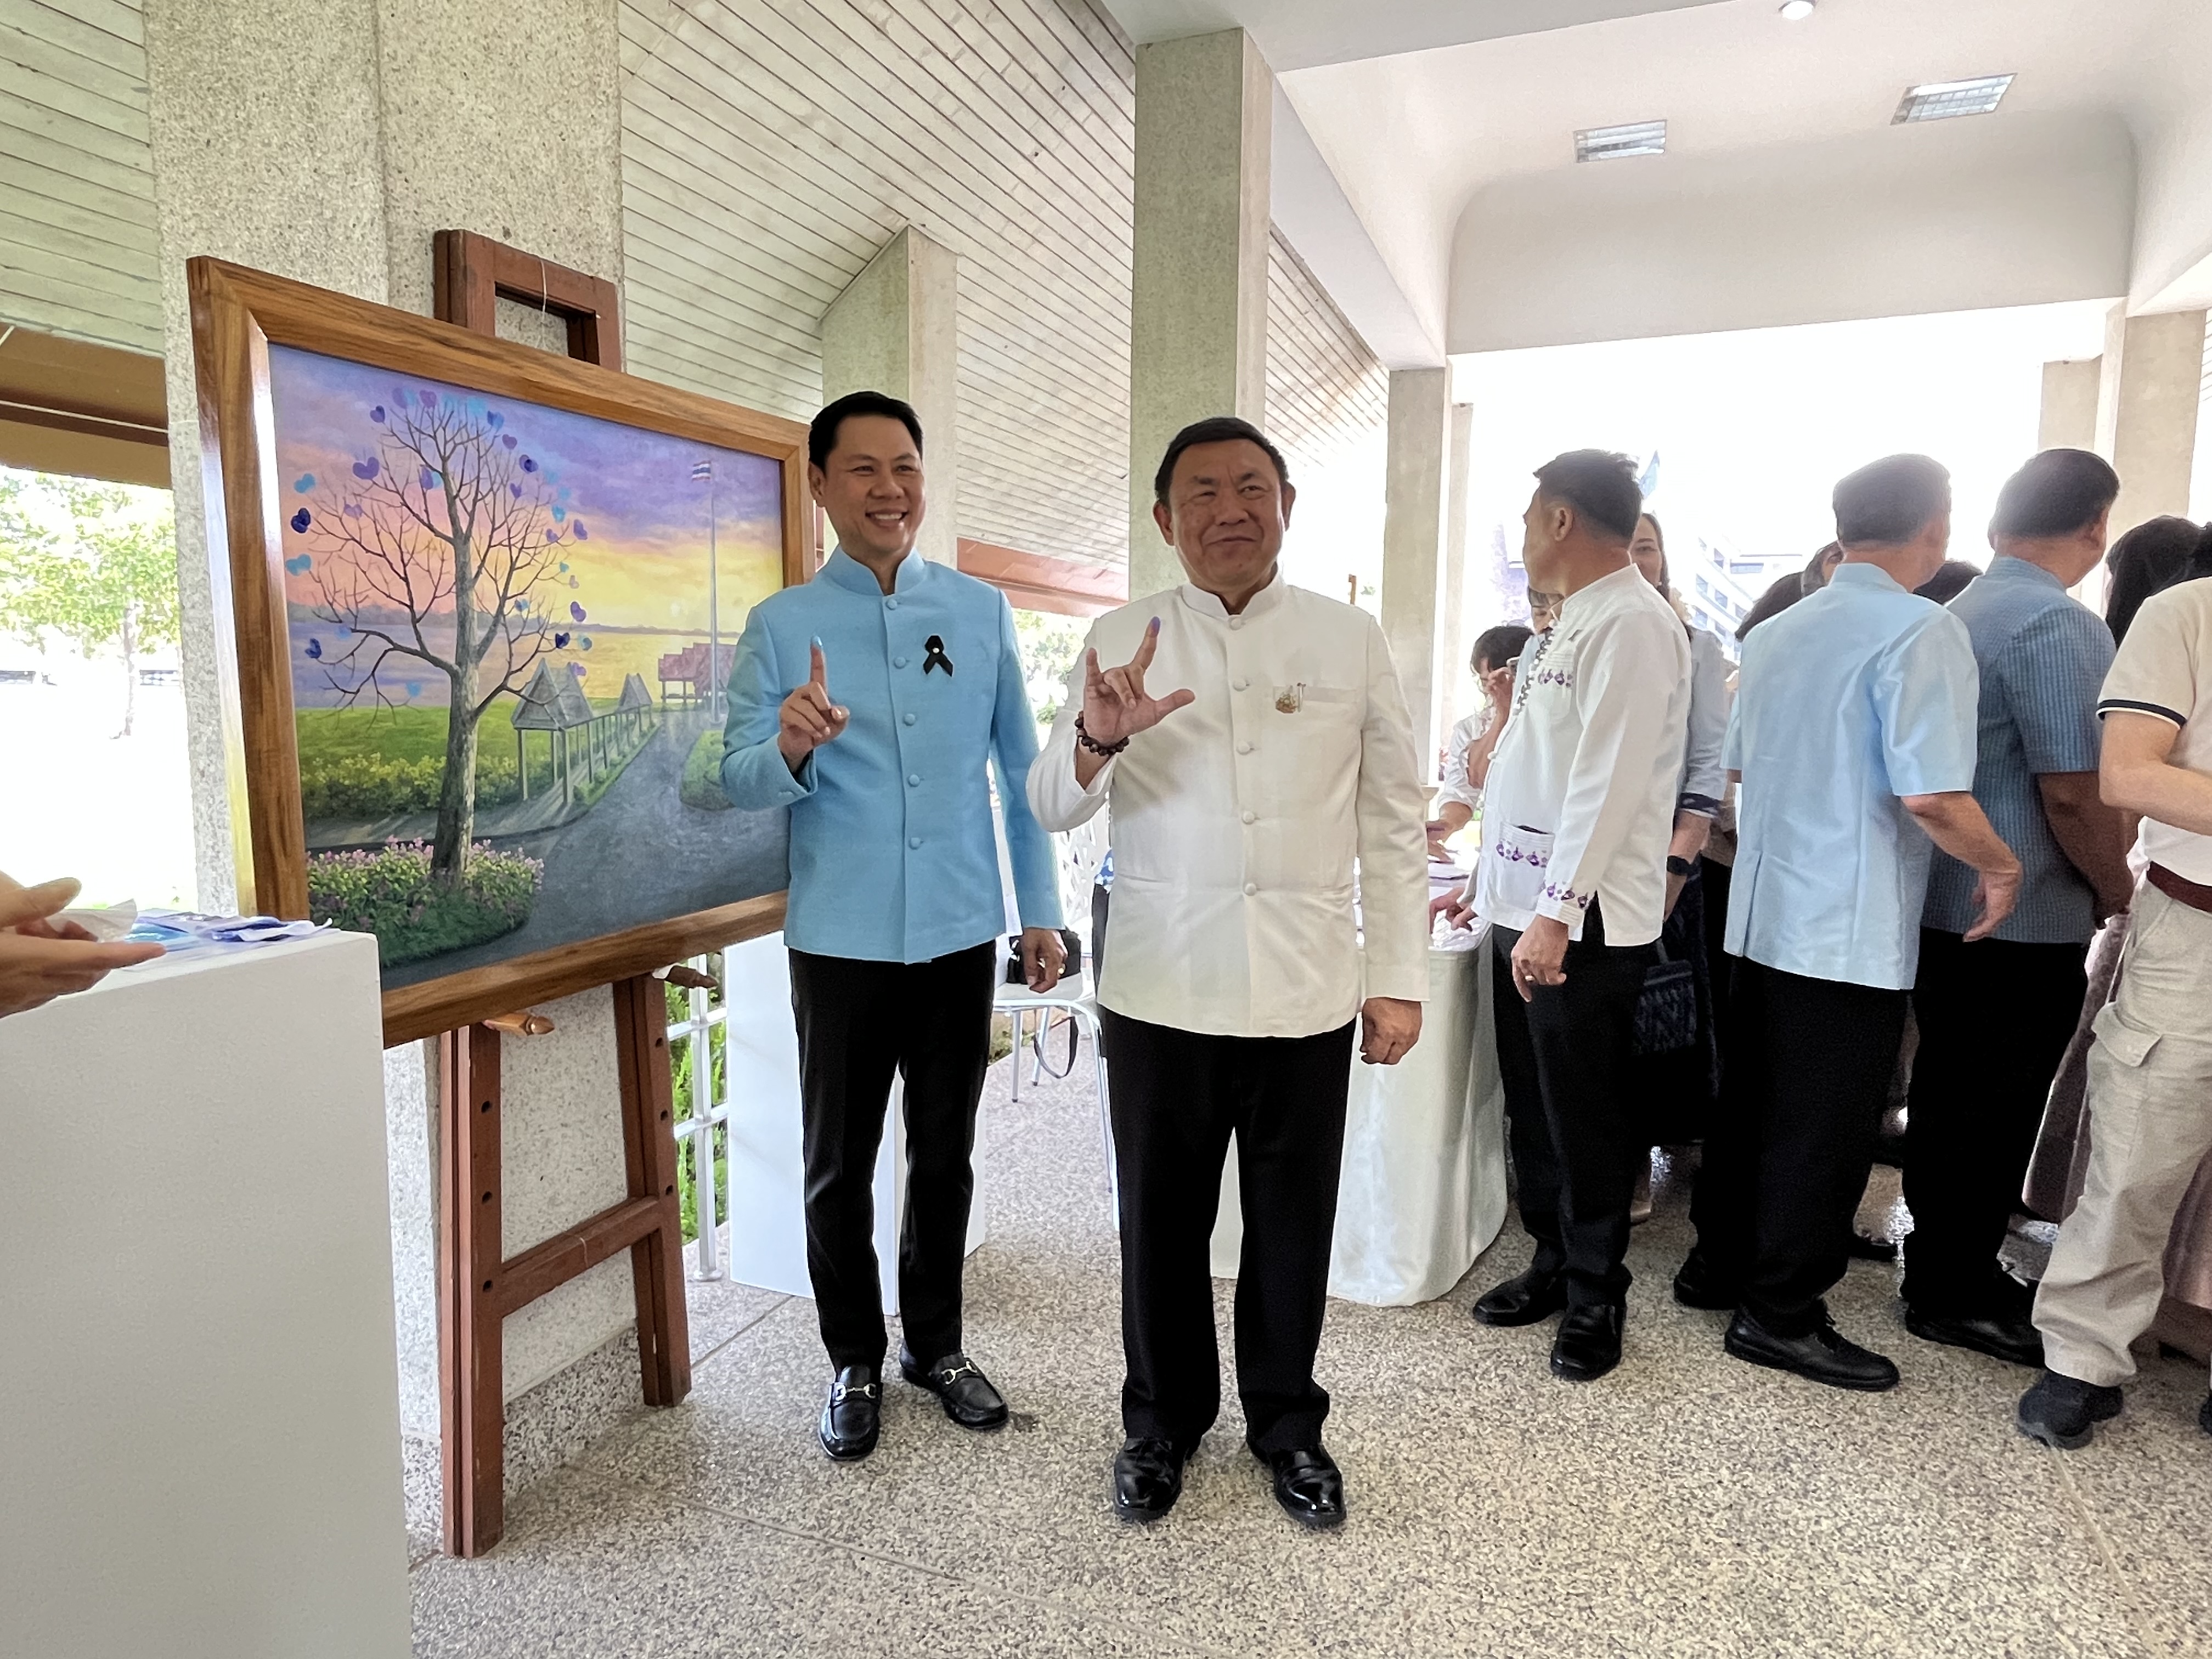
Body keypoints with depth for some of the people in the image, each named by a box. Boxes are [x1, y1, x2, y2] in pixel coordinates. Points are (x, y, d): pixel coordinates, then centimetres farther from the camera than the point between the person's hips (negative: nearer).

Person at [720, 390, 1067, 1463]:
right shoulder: (780, 626, -1)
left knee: (944, 1157, 15)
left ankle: (936, 1346, 35)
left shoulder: (981, 612, 3)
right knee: (839, 1168, 11)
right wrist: (791, 747, -29)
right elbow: (739, 780, -6)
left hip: (960, 933, 2)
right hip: (840, 942, -1)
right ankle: (854, 1364, 32)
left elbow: (1021, 767, 7)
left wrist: (1041, 910, 5)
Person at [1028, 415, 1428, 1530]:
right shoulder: (1122, 641, 2)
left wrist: (1400, 977, 0)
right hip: (1160, 991, 0)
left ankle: (1286, 1423, 38)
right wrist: (1098, 739, -24)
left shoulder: (1350, 642, 3)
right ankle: (1163, 1422, 36)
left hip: (1308, 994, 1)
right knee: (1163, 1221, 13)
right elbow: (1053, 809, -2)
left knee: (1292, 1222, 14)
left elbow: (1392, 823, 4)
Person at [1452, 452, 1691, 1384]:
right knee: (1533, 1107, 16)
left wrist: (1557, 912, -25)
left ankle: (1597, 1298, 21)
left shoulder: (1632, 624, -12)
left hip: (1585, 921, -9)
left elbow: (1608, 780, -21)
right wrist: (1489, 880, 22)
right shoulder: (1573, 625, 17)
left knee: (1584, 1117, 4)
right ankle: (1553, 1263, 31)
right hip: (1525, 908, 9)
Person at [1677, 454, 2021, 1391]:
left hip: (1763, 916, 7)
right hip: (1854, 930, -7)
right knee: (1824, 1130, 5)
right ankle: (1781, 1315, 16)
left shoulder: (1773, 634, 9)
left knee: (1751, 1106, 18)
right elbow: (1931, 796, -21)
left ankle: (1717, 1267, 31)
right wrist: (2001, 868, -4)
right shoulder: (1922, 633, -14)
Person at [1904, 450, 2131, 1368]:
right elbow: (2073, 793, -21)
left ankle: (1946, 1263, 31)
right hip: (2024, 920, -8)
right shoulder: (2058, 626, -17)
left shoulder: (1958, 615, 10)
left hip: (1948, 906, 8)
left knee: (1953, 1100, 17)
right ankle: (1954, 1294, 17)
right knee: (1996, 1114, 4)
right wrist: (2119, 895, -5)